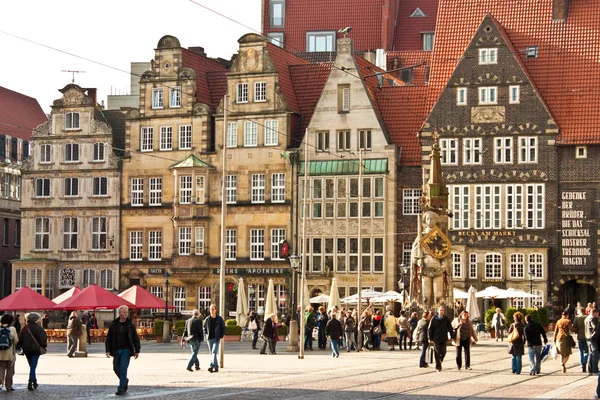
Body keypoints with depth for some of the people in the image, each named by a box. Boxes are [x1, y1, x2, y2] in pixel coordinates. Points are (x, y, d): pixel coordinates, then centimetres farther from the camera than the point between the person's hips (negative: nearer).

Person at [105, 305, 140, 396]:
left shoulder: (130, 325, 0)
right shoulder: (113, 325, 4)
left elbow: (136, 339, 3)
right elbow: (108, 339, 5)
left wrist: (137, 351, -1)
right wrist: (108, 350, -3)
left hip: (126, 350, -3)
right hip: (116, 350, 3)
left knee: (123, 369, -9)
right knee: (116, 368, 8)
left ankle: (121, 389, -5)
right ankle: (125, 381, 34)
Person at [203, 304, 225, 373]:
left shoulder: (219, 319, -3)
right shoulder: (207, 319, 4)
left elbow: (223, 328, 3)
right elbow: (204, 328, 18)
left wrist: (221, 336, -6)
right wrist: (206, 334, 4)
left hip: (216, 339, -4)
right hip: (209, 339, 4)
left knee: (214, 352, -17)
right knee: (212, 353, 8)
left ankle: (211, 366, -26)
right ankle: (216, 367, 19)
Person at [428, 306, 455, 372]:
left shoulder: (446, 319, 7)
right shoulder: (434, 319, 1)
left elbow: (450, 329, 12)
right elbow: (430, 329, 2)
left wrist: (452, 337, 6)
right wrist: (430, 338, -2)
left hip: (444, 339, 2)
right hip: (436, 339, -2)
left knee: (443, 352, -3)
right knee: (437, 353, -3)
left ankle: (440, 360, 28)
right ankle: (438, 366, 4)